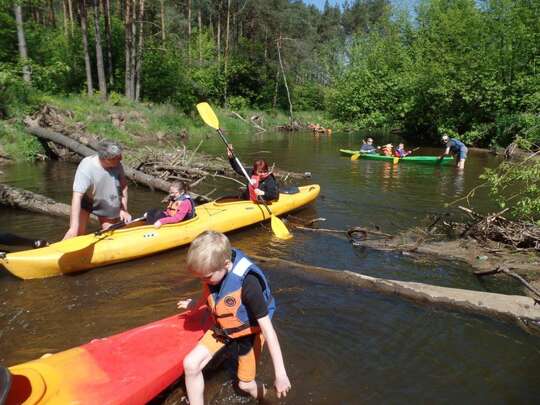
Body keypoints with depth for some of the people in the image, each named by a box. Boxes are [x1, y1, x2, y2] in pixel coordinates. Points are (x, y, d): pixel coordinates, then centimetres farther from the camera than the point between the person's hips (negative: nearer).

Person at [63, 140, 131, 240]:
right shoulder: (86, 168, -34)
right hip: (85, 202, -3)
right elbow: (77, 197, -38)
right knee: (77, 232, -14)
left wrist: (124, 209, -6)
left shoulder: (117, 164, -22)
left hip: (107, 204, 4)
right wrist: (74, 227, -41)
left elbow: (123, 185, -5)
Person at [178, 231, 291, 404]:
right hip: (222, 327, 5)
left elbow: (267, 327, -33)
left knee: (245, 384, 11)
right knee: (190, 364, -12)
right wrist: (194, 304, 24)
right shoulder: (212, 268, -20)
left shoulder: (247, 283, -38)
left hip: (250, 331, -5)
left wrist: (280, 373, -30)